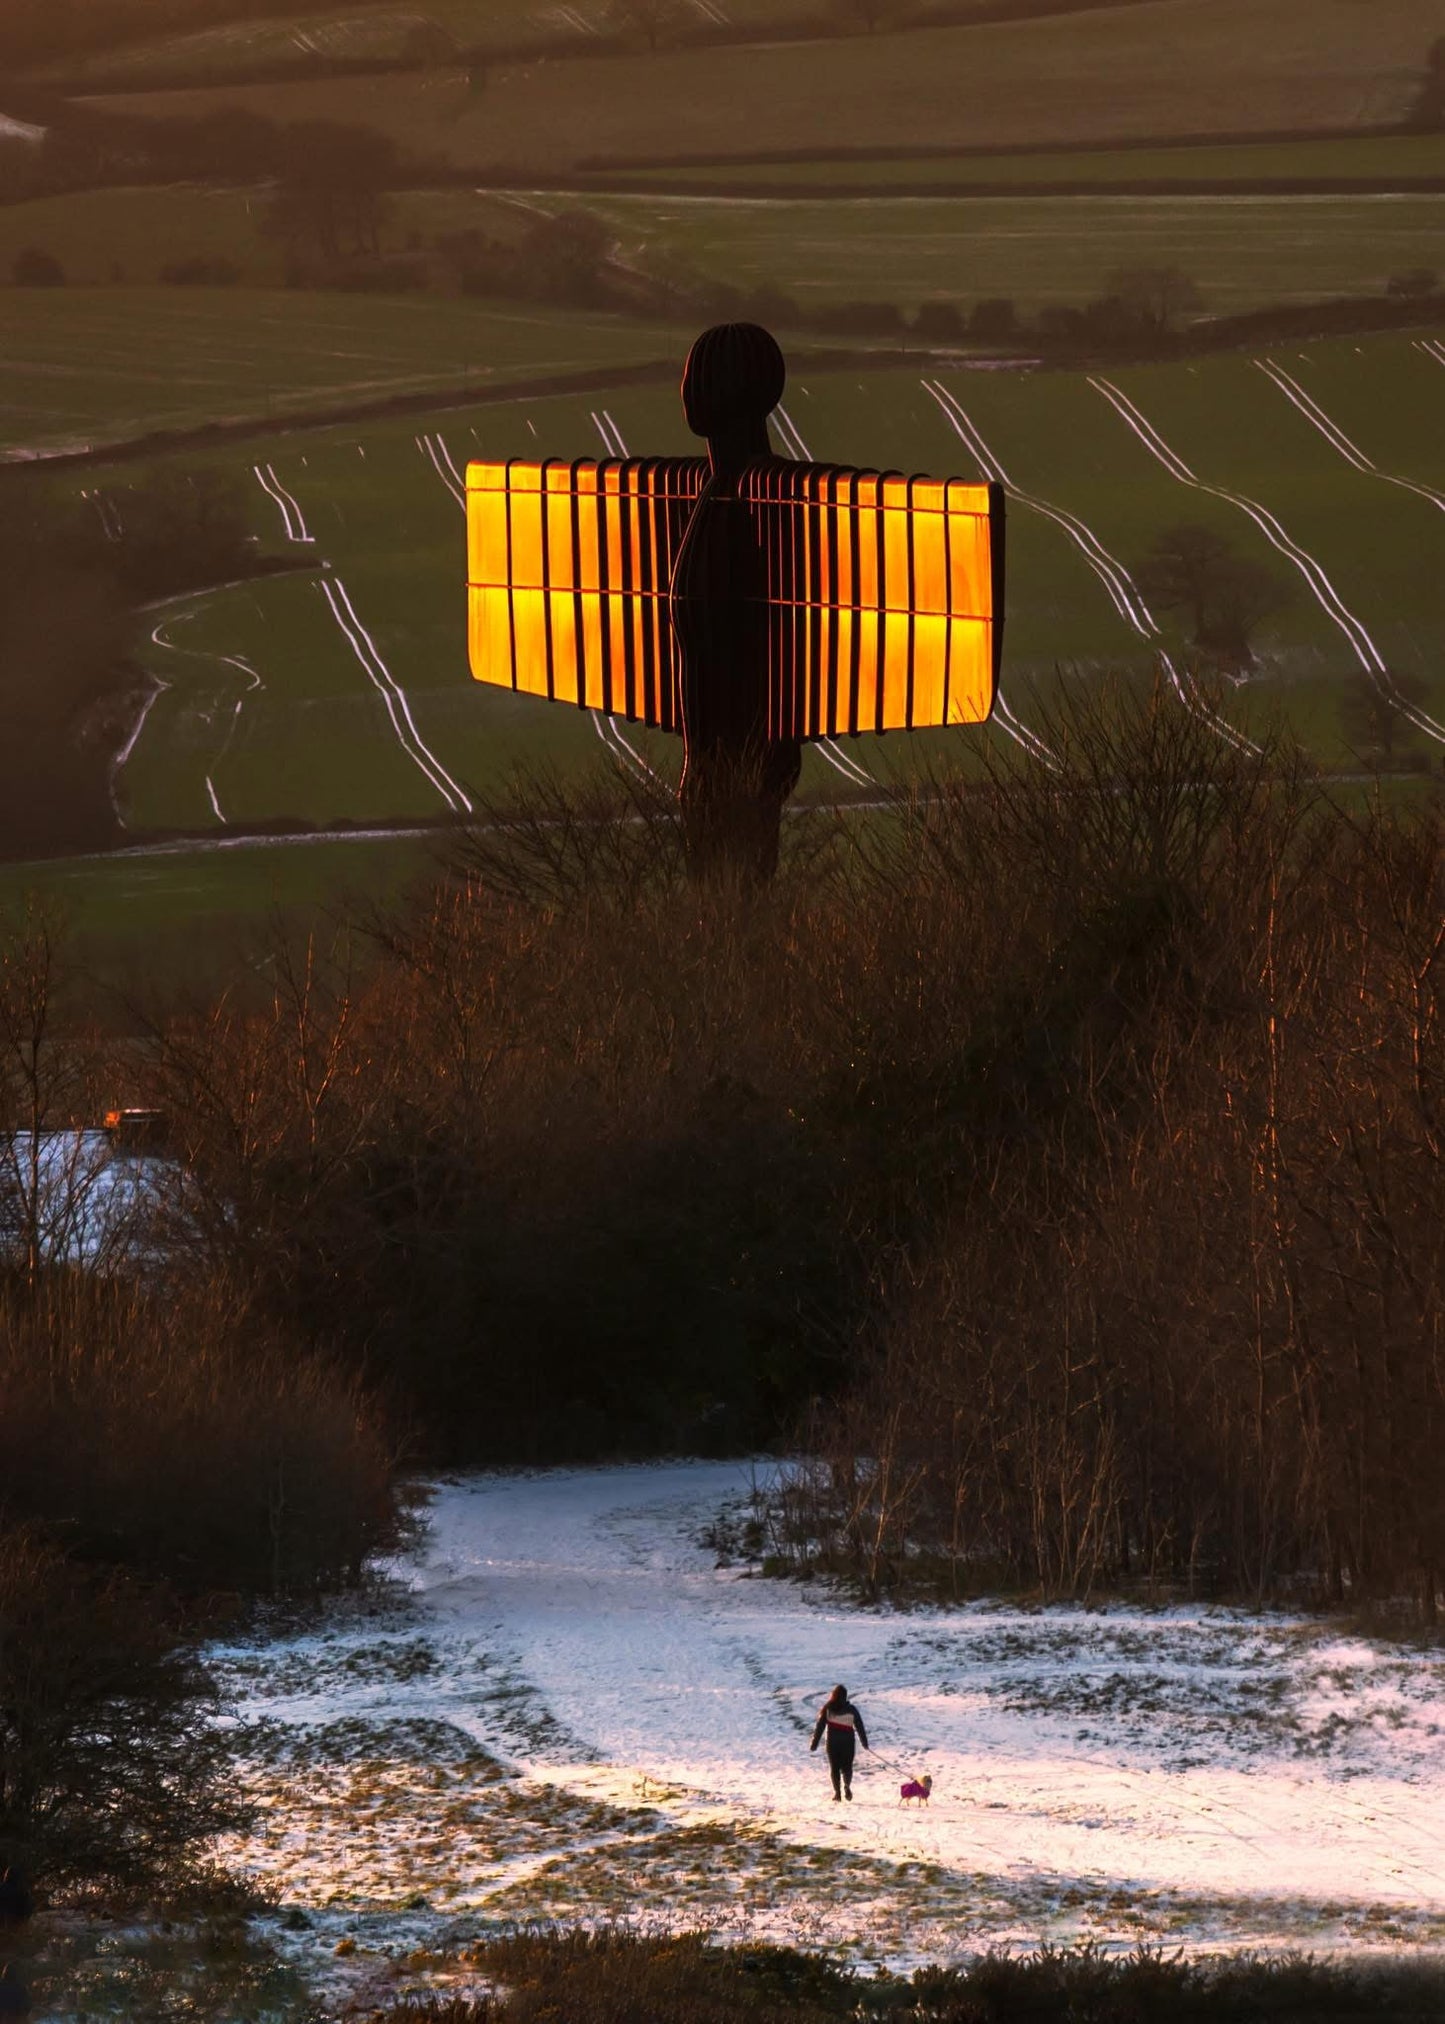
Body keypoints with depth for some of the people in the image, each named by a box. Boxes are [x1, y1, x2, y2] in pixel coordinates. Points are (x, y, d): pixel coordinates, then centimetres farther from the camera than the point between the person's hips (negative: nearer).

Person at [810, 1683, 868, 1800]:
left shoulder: (827, 1709, -2)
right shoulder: (851, 1709, -1)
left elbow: (820, 1726, -2)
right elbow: (860, 1726, 5)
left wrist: (814, 1743, 3)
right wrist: (864, 1742, 16)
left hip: (832, 1741, 0)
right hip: (848, 1741, 0)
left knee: (834, 1767, 9)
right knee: (847, 1766, 7)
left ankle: (837, 1792, 1)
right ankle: (847, 1786, -19)